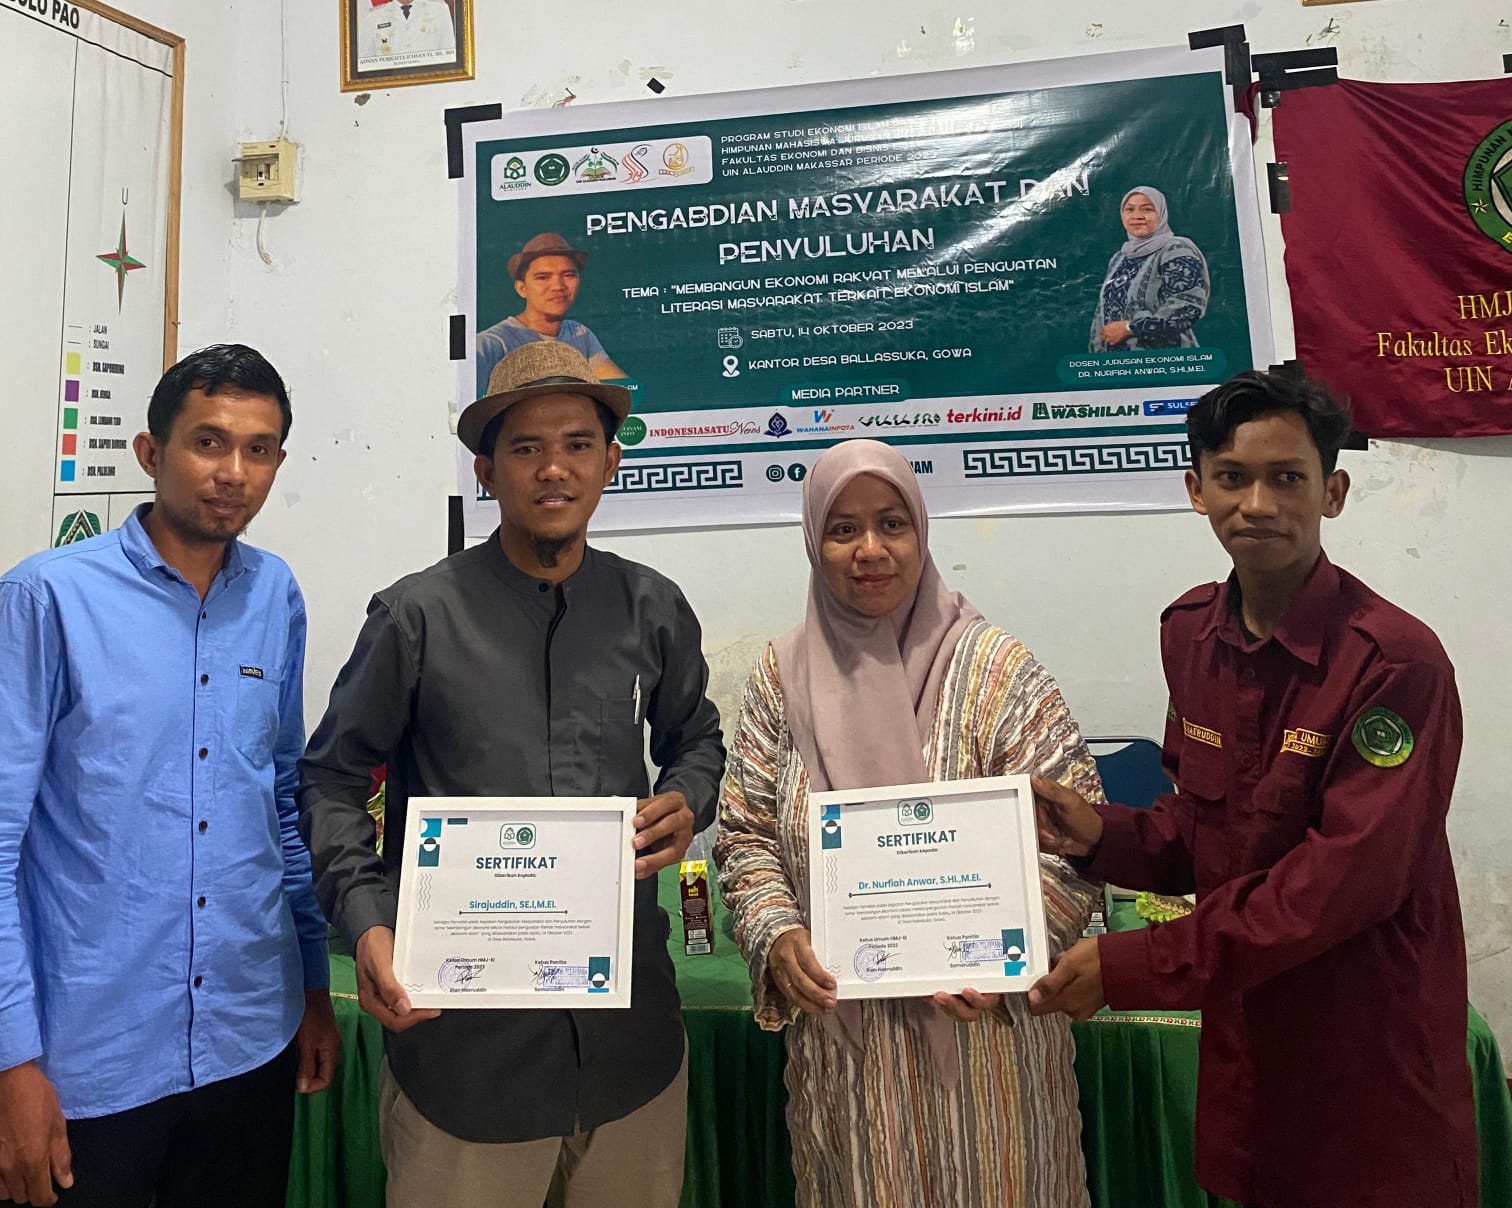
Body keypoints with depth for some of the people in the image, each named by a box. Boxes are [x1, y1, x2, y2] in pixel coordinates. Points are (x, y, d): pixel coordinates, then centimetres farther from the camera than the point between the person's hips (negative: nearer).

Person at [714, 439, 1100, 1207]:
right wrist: (775, 937, -12)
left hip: (981, 1029, -2)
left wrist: (1004, 954, -20)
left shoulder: (996, 670, -9)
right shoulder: (781, 678, -1)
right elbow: (746, 836, 4)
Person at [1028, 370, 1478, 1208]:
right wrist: (1103, 835, -13)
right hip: (1242, 1031, 5)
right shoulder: (1190, 632, -2)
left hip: (1369, 1051, -5)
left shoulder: (1395, 661, -21)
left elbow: (1348, 879, -24)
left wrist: (1132, 967, -25)